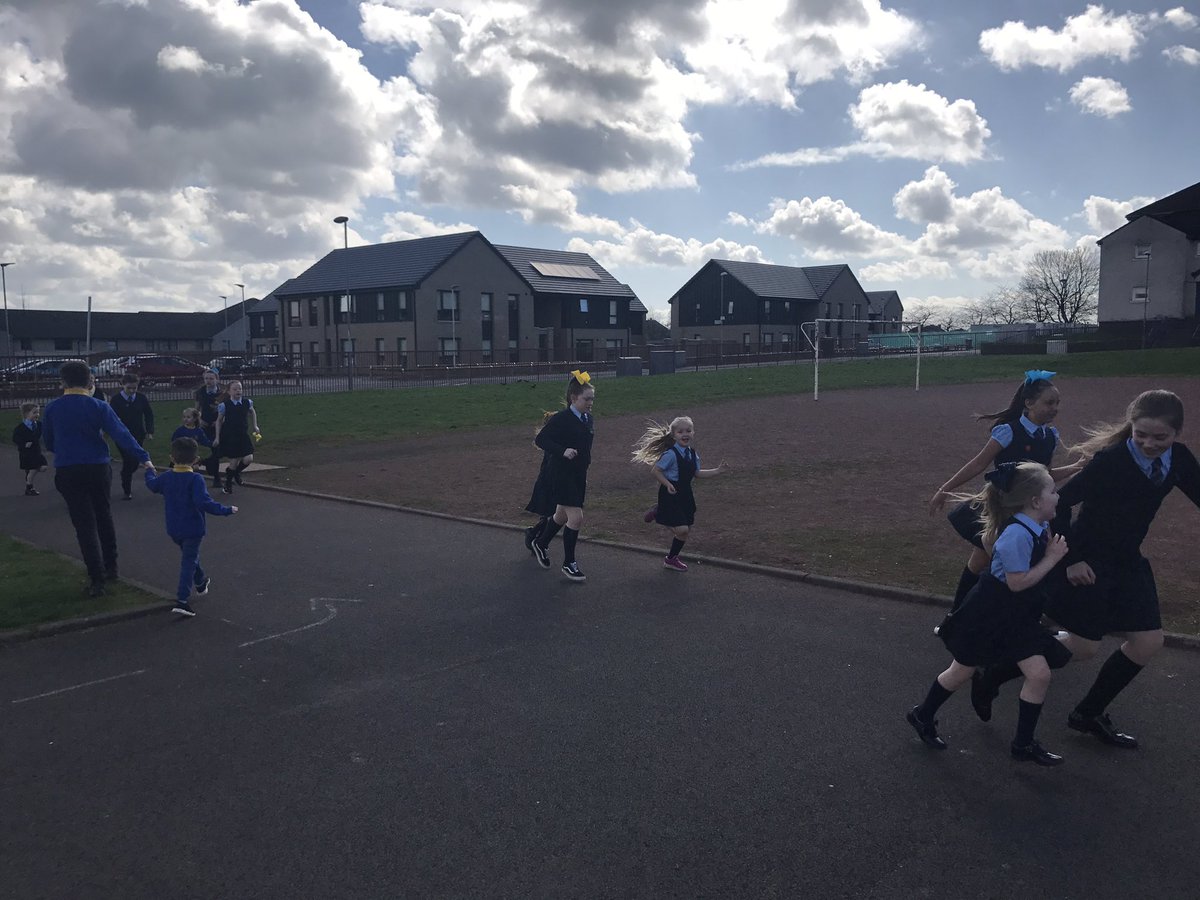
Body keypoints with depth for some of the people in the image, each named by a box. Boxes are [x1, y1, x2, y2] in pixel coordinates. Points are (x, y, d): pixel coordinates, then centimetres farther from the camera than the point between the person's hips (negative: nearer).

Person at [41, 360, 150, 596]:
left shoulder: (52, 409, -3)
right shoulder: (98, 407, -7)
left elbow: (48, 443, 8)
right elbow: (121, 434, -17)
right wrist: (144, 458, -18)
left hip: (68, 472, 0)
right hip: (99, 468, 1)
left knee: (85, 524, 1)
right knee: (104, 517, 19)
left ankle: (97, 579, -4)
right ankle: (110, 566, 28)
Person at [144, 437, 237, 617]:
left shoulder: (165, 477, 0)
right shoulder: (195, 479, -20)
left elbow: (152, 485, 22)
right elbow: (203, 502, -29)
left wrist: (150, 470, 42)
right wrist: (226, 510, -24)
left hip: (173, 529, 6)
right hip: (193, 528, -6)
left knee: (190, 556, 27)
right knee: (189, 562, -1)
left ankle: (201, 583, 48)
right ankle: (182, 600, -7)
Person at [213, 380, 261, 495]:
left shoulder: (247, 402, -3)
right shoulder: (224, 405, -10)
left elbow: (252, 412, 20)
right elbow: (219, 421, 1)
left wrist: (255, 426, 13)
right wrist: (217, 437, 0)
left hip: (243, 435, 3)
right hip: (229, 437, -3)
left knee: (248, 459, -9)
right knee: (234, 462, -1)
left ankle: (236, 471, 25)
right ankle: (228, 483, 25)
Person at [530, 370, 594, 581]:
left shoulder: (587, 419, 6)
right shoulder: (561, 419, -17)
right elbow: (540, 439, -17)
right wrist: (562, 451, -29)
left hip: (579, 474, 8)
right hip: (562, 474, -8)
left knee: (562, 516, 20)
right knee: (576, 518, -10)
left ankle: (541, 544, 44)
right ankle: (568, 564, 5)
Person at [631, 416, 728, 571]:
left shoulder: (693, 454, 5)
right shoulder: (670, 454, -19)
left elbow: (697, 473, 16)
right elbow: (655, 471, -15)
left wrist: (717, 471, 10)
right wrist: (667, 484, -24)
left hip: (685, 495, 8)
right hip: (670, 495, -8)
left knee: (684, 529, 13)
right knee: (682, 530, -13)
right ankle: (670, 559, 12)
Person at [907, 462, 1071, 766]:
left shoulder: (1039, 527, -4)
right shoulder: (1017, 535, -29)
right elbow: (1017, 582, -25)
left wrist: (1052, 549, -1)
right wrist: (1052, 558, -20)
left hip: (1018, 615, 8)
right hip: (988, 615, -8)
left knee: (1039, 675, 1)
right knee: (961, 673, 9)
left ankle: (1024, 743, 15)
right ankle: (923, 716, 33)